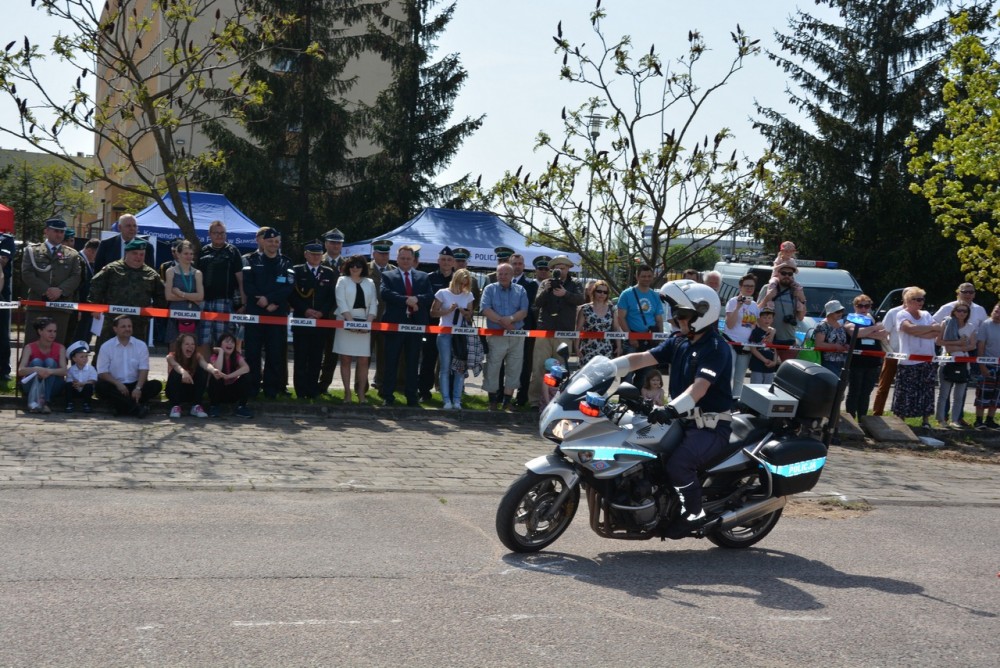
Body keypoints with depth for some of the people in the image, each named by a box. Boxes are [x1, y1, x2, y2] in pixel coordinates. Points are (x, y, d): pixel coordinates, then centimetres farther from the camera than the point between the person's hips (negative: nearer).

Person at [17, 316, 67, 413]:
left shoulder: (60, 348, -5)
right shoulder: (30, 348, -8)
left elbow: (64, 371, -20)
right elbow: (20, 371, -22)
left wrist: (50, 371, -42)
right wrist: (36, 369, -44)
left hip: (53, 386, 1)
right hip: (32, 385, 0)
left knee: (50, 361, -23)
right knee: (36, 361, -25)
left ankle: (46, 401, -38)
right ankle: (34, 401, -46)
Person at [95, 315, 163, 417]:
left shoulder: (141, 345, 3)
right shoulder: (106, 346, 0)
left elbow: (143, 369, -4)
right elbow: (102, 373, -4)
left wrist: (138, 388, -22)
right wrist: (118, 384, -21)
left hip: (134, 385, 1)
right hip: (115, 386, -1)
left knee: (156, 385, -23)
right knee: (100, 386, -32)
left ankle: (124, 407, -32)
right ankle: (137, 408, -39)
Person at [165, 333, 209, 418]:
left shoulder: (197, 356, -13)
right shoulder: (171, 356, -19)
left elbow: (205, 365, -36)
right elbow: (176, 365, -43)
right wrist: (183, 372, -67)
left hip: (191, 391, 2)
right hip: (175, 391, -2)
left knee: (203, 371, -24)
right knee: (176, 372, -31)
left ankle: (196, 406, -20)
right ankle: (175, 406, -25)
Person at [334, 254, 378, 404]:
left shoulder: (369, 283, 14)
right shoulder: (342, 281, 6)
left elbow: (373, 304, 8)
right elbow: (341, 303, -4)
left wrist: (369, 321, -8)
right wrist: (351, 321, -15)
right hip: (346, 323, -2)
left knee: (363, 360, -2)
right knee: (345, 359, -2)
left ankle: (361, 392, 1)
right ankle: (347, 392, 1)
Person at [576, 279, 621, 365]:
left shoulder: (612, 309, 9)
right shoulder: (584, 309, 2)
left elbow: (616, 329, 12)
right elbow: (578, 330, 3)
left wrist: (619, 346, 6)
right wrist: (577, 348, -1)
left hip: (606, 351, 2)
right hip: (588, 350, -2)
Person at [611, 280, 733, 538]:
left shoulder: (716, 348, -14)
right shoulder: (679, 343, 11)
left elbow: (699, 388, -28)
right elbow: (641, 359, 5)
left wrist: (671, 409, -43)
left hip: (711, 427, -9)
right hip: (685, 421, 9)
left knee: (677, 464, -31)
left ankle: (694, 514, -7)